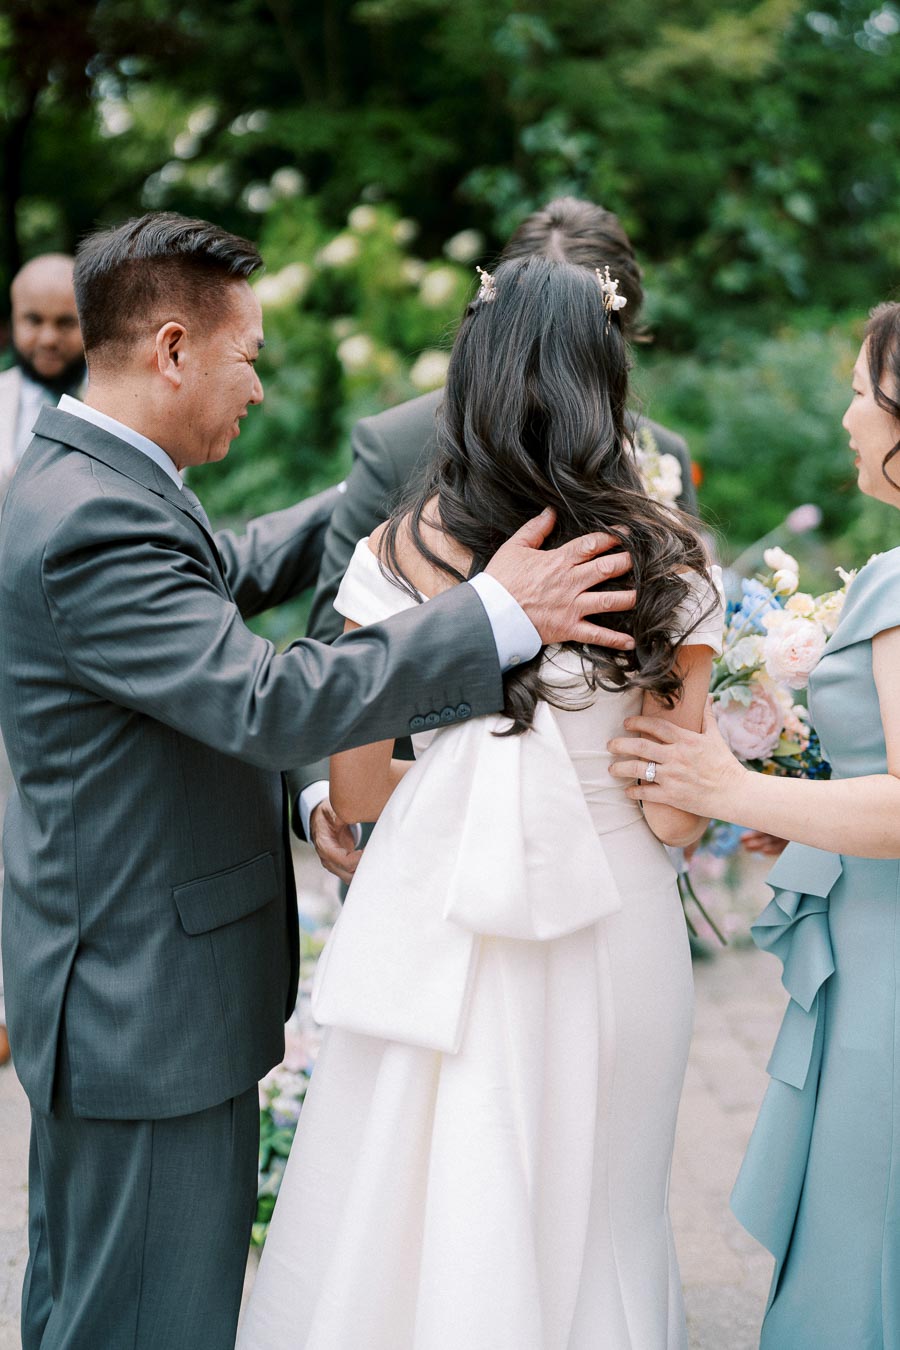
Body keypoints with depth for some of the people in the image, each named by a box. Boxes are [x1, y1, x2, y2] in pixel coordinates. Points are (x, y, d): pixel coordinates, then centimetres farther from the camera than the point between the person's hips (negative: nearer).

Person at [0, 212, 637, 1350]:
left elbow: (228, 571, 23)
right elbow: (269, 705, -33)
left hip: (102, 987, 11)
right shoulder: (94, 523, -27)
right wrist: (497, 615, -31)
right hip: (150, 1005, -11)